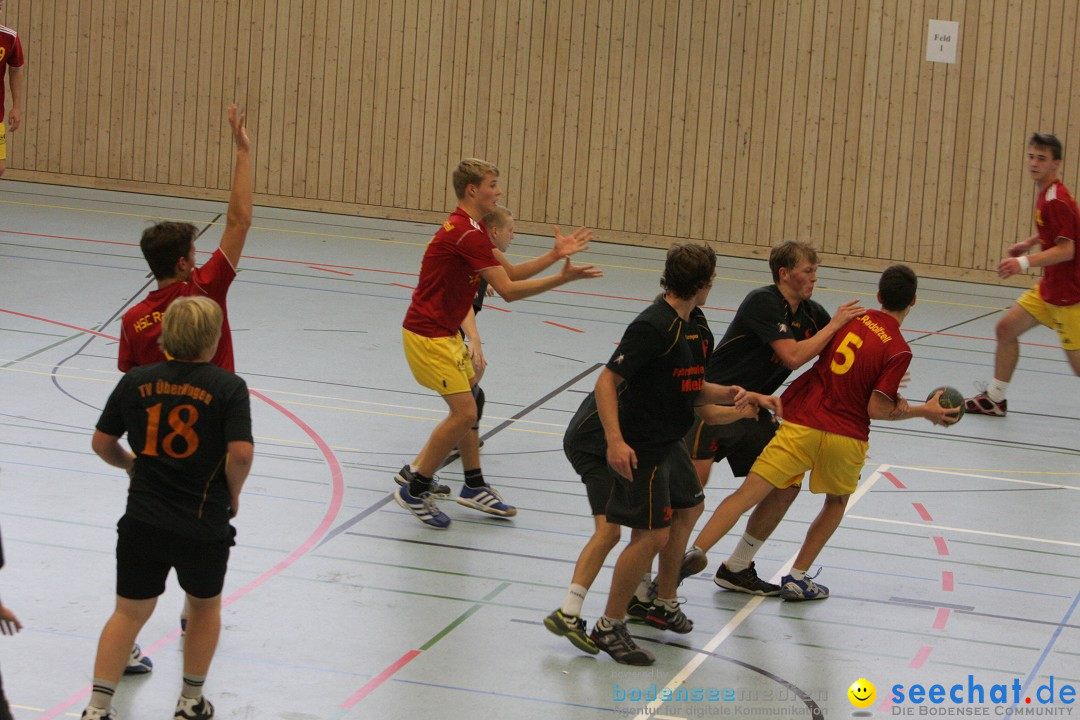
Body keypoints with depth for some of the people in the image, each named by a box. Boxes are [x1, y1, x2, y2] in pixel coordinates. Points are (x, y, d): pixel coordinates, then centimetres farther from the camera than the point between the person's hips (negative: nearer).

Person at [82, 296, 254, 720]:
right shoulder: (228, 387, -10)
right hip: (204, 525, -2)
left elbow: (102, 443, 5)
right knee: (205, 606, 22)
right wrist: (232, 494, -1)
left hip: (142, 522, 2)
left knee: (130, 612, 15)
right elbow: (241, 452, -19)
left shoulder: (136, 381, -1)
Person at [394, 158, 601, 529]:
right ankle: (413, 490, -1)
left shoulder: (466, 228, 11)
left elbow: (507, 272, 13)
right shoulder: (468, 233, -22)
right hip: (427, 335, -11)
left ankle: (474, 487, 26)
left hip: (444, 332, 11)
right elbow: (508, 290, -22)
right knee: (464, 413, -11)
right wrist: (563, 277, -20)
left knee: (466, 408, 17)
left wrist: (553, 255, 3)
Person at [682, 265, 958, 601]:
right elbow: (877, 410, -12)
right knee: (837, 501, 26)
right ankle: (797, 578, 22)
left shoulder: (854, 318, 5)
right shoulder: (899, 350, -9)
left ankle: (695, 551, -21)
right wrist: (924, 411, 3)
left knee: (747, 494, -4)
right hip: (846, 438, -2)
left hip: (801, 424, 2)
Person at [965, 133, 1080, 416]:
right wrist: (1031, 242, 21)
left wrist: (1025, 262, -35)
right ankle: (994, 398, 22)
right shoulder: (1046, 194, 7)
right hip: (1048, 289, 10)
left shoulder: (1056, 201, -22)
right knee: (1006, 327, 11)